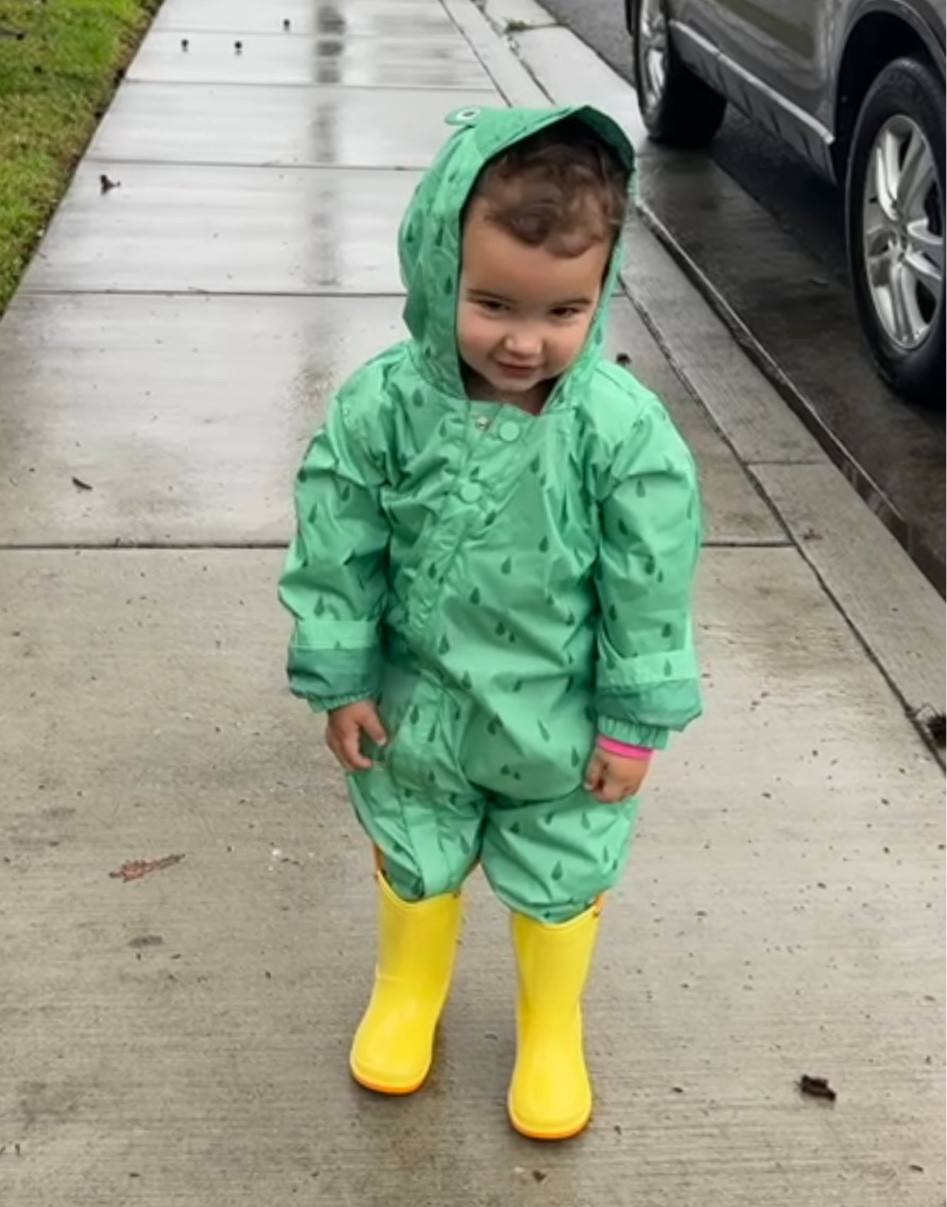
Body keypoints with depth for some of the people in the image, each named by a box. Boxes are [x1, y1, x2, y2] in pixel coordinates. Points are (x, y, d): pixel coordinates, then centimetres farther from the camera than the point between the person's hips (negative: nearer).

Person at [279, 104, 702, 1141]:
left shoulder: (622, 429, -25)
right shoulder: (384, 404, -21)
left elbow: (651, 588, -15)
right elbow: (336, 552, -8)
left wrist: (635, 724, -9)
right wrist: (340, 681, -4)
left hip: (560, 727, -1)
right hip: (419, 713, 2)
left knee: (560, 884, 20)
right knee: (413, 863, 25)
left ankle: (551, 1029, 48)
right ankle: (408, 993, 55)